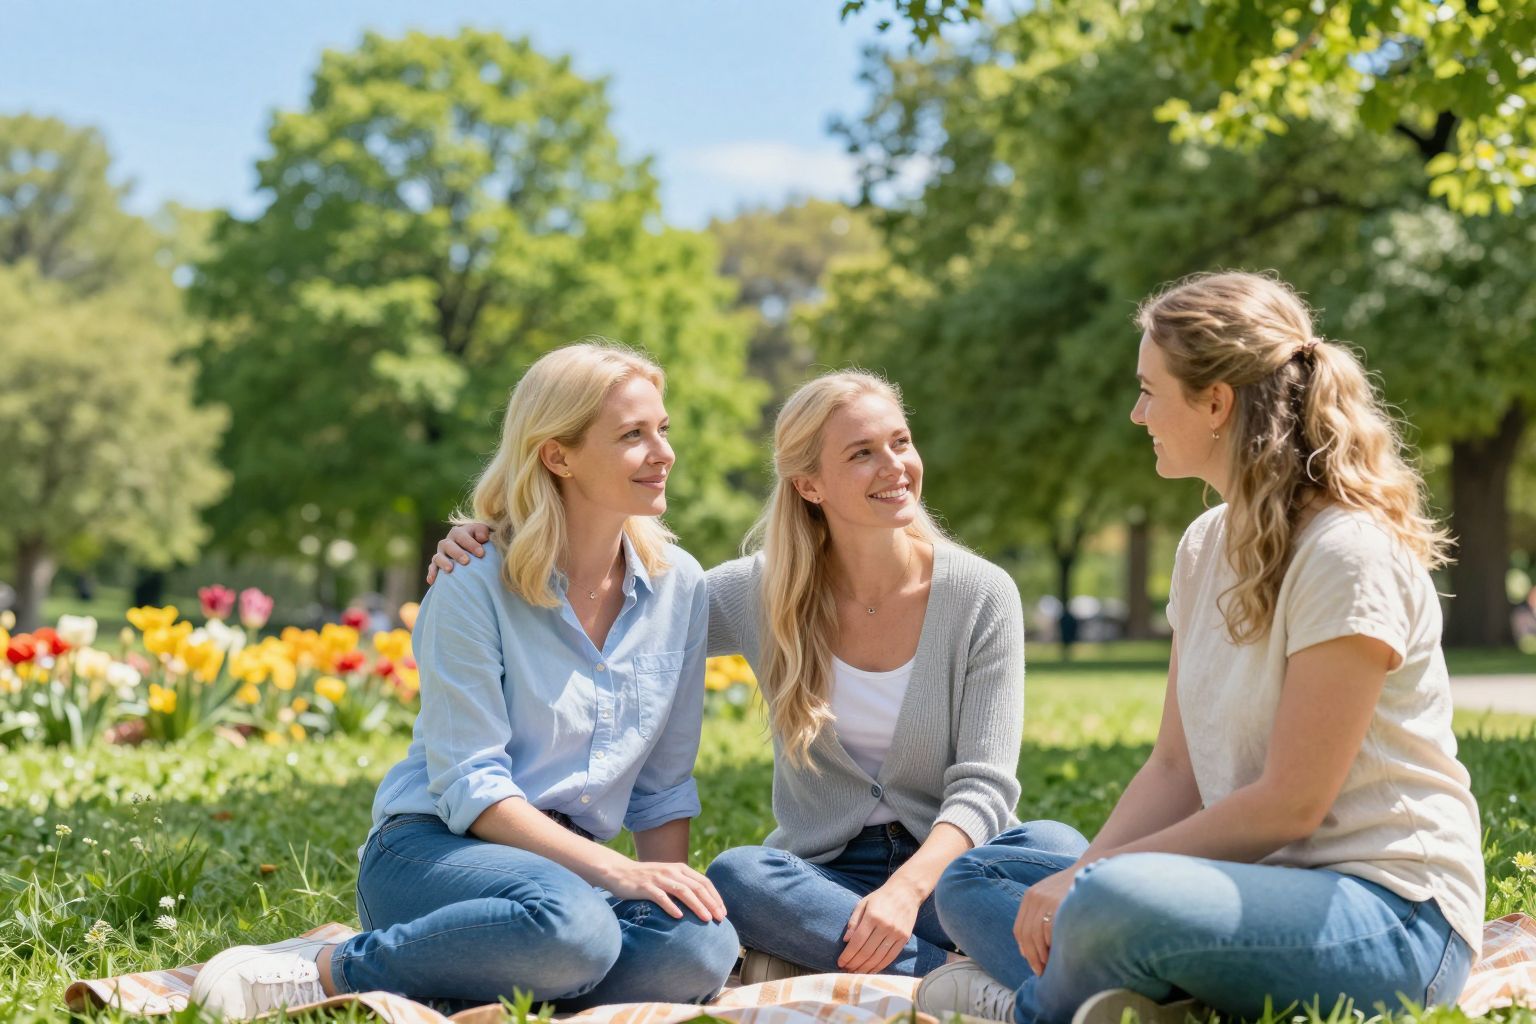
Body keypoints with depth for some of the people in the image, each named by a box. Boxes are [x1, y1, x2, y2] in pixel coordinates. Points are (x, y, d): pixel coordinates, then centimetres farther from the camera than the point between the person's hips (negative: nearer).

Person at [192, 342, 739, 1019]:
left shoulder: (679, 586, 5)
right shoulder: (475, 589, -10)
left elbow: (664, 784, 11)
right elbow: (470, 788, -15)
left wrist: (669, 884, -6)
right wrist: (615, 870, -24)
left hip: (565, 864, 5)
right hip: (431, 849, -5)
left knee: (704, 948, -29)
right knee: (570, 924, -40)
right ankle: (333, 970, -18)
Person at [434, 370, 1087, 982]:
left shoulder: (982, 596, -6)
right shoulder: (763, 594, -1)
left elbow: (983, 787, -10)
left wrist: (907, 888, -28)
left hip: (944, 863, -1)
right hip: (821, 873, 1)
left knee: (1055, 846, -30)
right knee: (736, 876, -32)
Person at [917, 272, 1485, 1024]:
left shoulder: (1349, 554, -16)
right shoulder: (1205, 546, 11)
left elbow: (1290, 803, -18)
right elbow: (1176, 770, 8)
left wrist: (1092, 875, -16)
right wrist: (1076, 876, -8)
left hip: (1391, 912, -9)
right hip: (1263, 879, 9)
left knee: (1114, 902, -36)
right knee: (968, 881, 5)